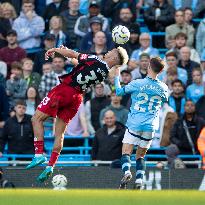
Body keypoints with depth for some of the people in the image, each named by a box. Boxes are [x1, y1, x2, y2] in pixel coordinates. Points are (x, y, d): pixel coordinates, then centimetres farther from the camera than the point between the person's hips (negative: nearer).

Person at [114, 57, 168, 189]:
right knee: (141, 156, 13)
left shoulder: (137, 84, -7)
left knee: (126, 152, 0)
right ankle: (139, 180, -3)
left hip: (134, 125, -3)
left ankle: (127, 172, -26)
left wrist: (117, 76, 19)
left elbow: (119, 91, 4)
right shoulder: (163, 88, 3)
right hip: (150, 127, 3)